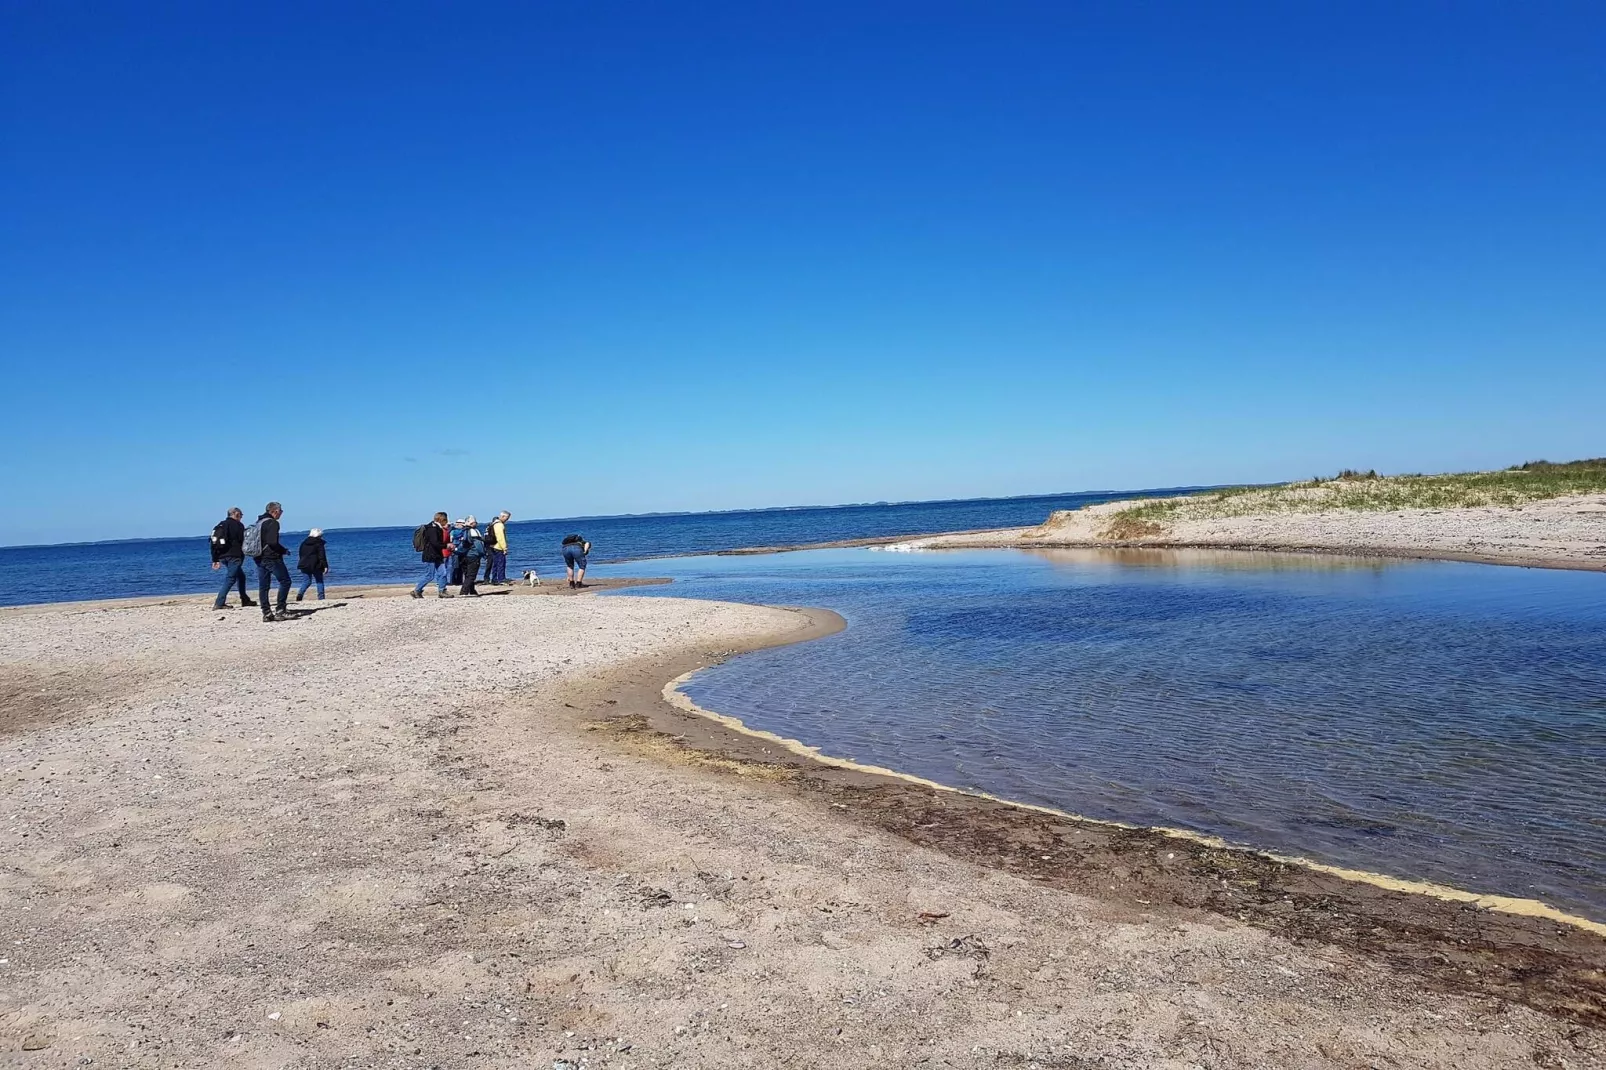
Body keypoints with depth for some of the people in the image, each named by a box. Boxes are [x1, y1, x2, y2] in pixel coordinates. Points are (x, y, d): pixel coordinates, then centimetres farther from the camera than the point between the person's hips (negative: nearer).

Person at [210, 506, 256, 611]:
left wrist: (215, 560, 15)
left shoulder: (219, 525, 16)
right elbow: (243, 541, -9)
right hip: (234, 556, -8)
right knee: (230, 578, -8)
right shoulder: (238, 525, -5)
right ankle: (219, 603, -16)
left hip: (222, 557, 8)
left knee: (240, 576, 19)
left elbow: (214, 543, 15)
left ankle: (245, 600, 23)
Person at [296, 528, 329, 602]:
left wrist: (301, 566, 25)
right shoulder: (319, 543, -5)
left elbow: (301, 555, 18)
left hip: (304, 565, 5)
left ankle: (300, 594, -13)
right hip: (316, 565, -4)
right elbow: (322, 556, -10)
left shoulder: (304, 542, 13)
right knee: (319, 581, 6)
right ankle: (321, 597, -1)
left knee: (306, 581, 10)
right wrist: (325, 566, -10)